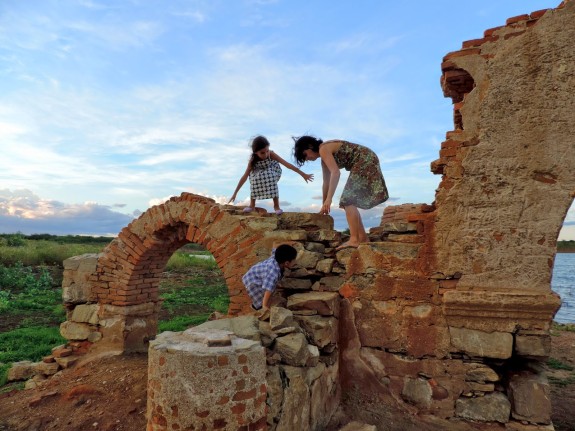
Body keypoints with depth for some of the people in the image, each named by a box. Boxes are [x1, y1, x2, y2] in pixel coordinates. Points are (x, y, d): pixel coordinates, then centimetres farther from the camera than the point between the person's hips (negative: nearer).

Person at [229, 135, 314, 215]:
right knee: (255, 178, -31)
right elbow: (244, 176, -24)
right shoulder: (252, 161, -27)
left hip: (272, 171, -1)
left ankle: (276, 205, -17)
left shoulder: (271, 154, -32)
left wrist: (303, 174, -35)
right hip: (259, 173, 1)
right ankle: (252, 205, -13)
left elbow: (287, 164, -34)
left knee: (271, 179, -33)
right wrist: (235, 193, -25)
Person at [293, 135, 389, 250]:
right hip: (365, 164, 10)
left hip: (366, 161, -10)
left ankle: (354, 240, -22)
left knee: (349, 201, -15)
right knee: (350, 202, 10)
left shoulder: (323, 149, -12)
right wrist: (324, 206, 24)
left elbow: (335, 173, -26)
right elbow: (326, 183, 21)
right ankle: (363, 238, 13)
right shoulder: (324, 157, 16)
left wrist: (329, 199, -31)